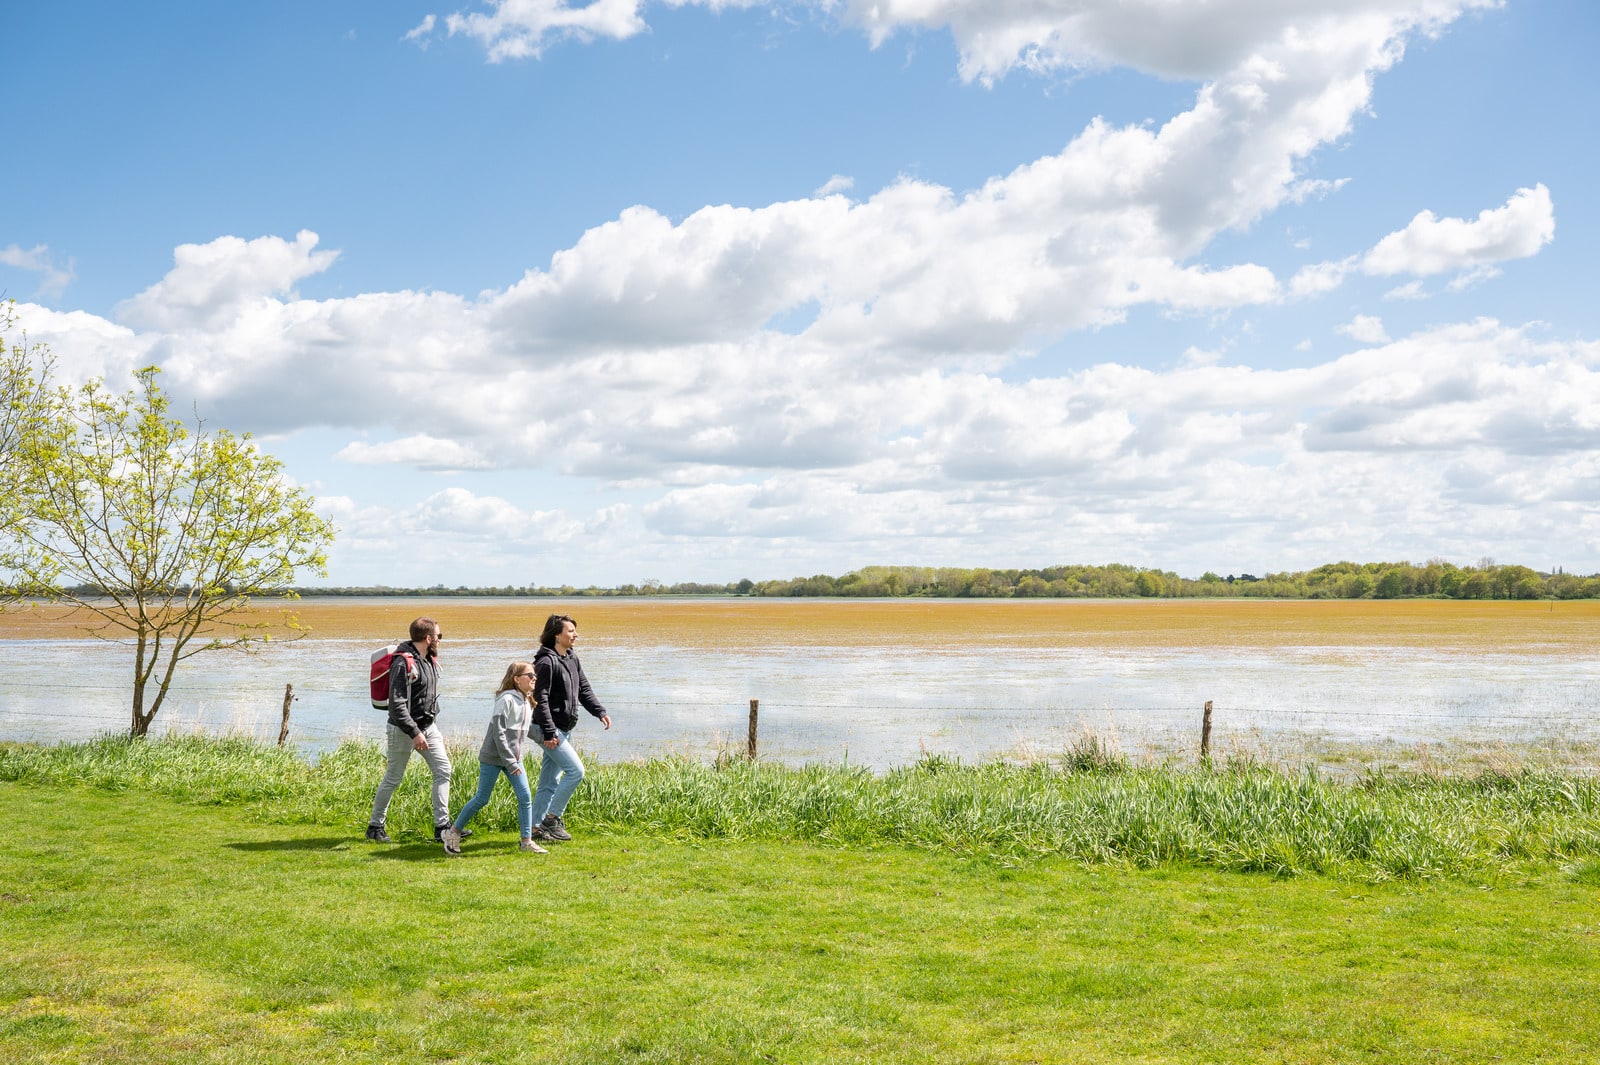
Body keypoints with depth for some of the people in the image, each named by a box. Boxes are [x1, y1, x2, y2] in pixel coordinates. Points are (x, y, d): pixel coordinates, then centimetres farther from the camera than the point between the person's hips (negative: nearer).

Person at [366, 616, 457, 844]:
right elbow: (397, 704, -25)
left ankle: (442, 826, 1)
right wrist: (414, 733, -29)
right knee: (392, 778, 3)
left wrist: (435, 729, 19)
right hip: (404, 730, -8)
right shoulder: (404, 664, -20)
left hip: (428, 726, 8)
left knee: (443, 770, -1)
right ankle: (375, 826, 19)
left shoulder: (429, 661, 8)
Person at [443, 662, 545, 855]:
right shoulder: (506, 699, -18)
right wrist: (509, 762, -21)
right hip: (493, 756, -7)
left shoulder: (525, 701, 8)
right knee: (482, 798, 0)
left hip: (513, 757, 7)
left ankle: (527, 841, 5)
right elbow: (498, 732, -21)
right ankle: (453, 832, 17)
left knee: (525, 796, -2)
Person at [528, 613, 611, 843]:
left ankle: (537, 827, 18)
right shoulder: (546, 662, -16)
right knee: (576, 771, -12)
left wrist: (600, 712, 2)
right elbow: (540, 700, -19)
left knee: (550, 781, 12)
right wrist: (549, 732, -23)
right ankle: (552, 817, -1)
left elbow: (584, 690, 16)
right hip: (551, 731, -9)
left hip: (564, 731, 9)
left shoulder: (572, 660, 12)